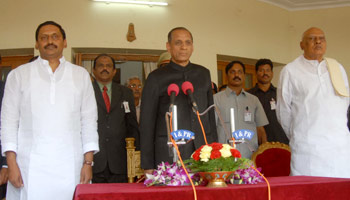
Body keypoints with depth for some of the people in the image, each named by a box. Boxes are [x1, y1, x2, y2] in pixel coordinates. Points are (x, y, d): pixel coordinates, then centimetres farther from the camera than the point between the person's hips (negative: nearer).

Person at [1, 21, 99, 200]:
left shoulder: (80, 75, 11)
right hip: (30, 168, 0)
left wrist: (88, 162, 1)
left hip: (70, 167, 1)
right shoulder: (19, 75, 9)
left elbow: (89, 120, 8)